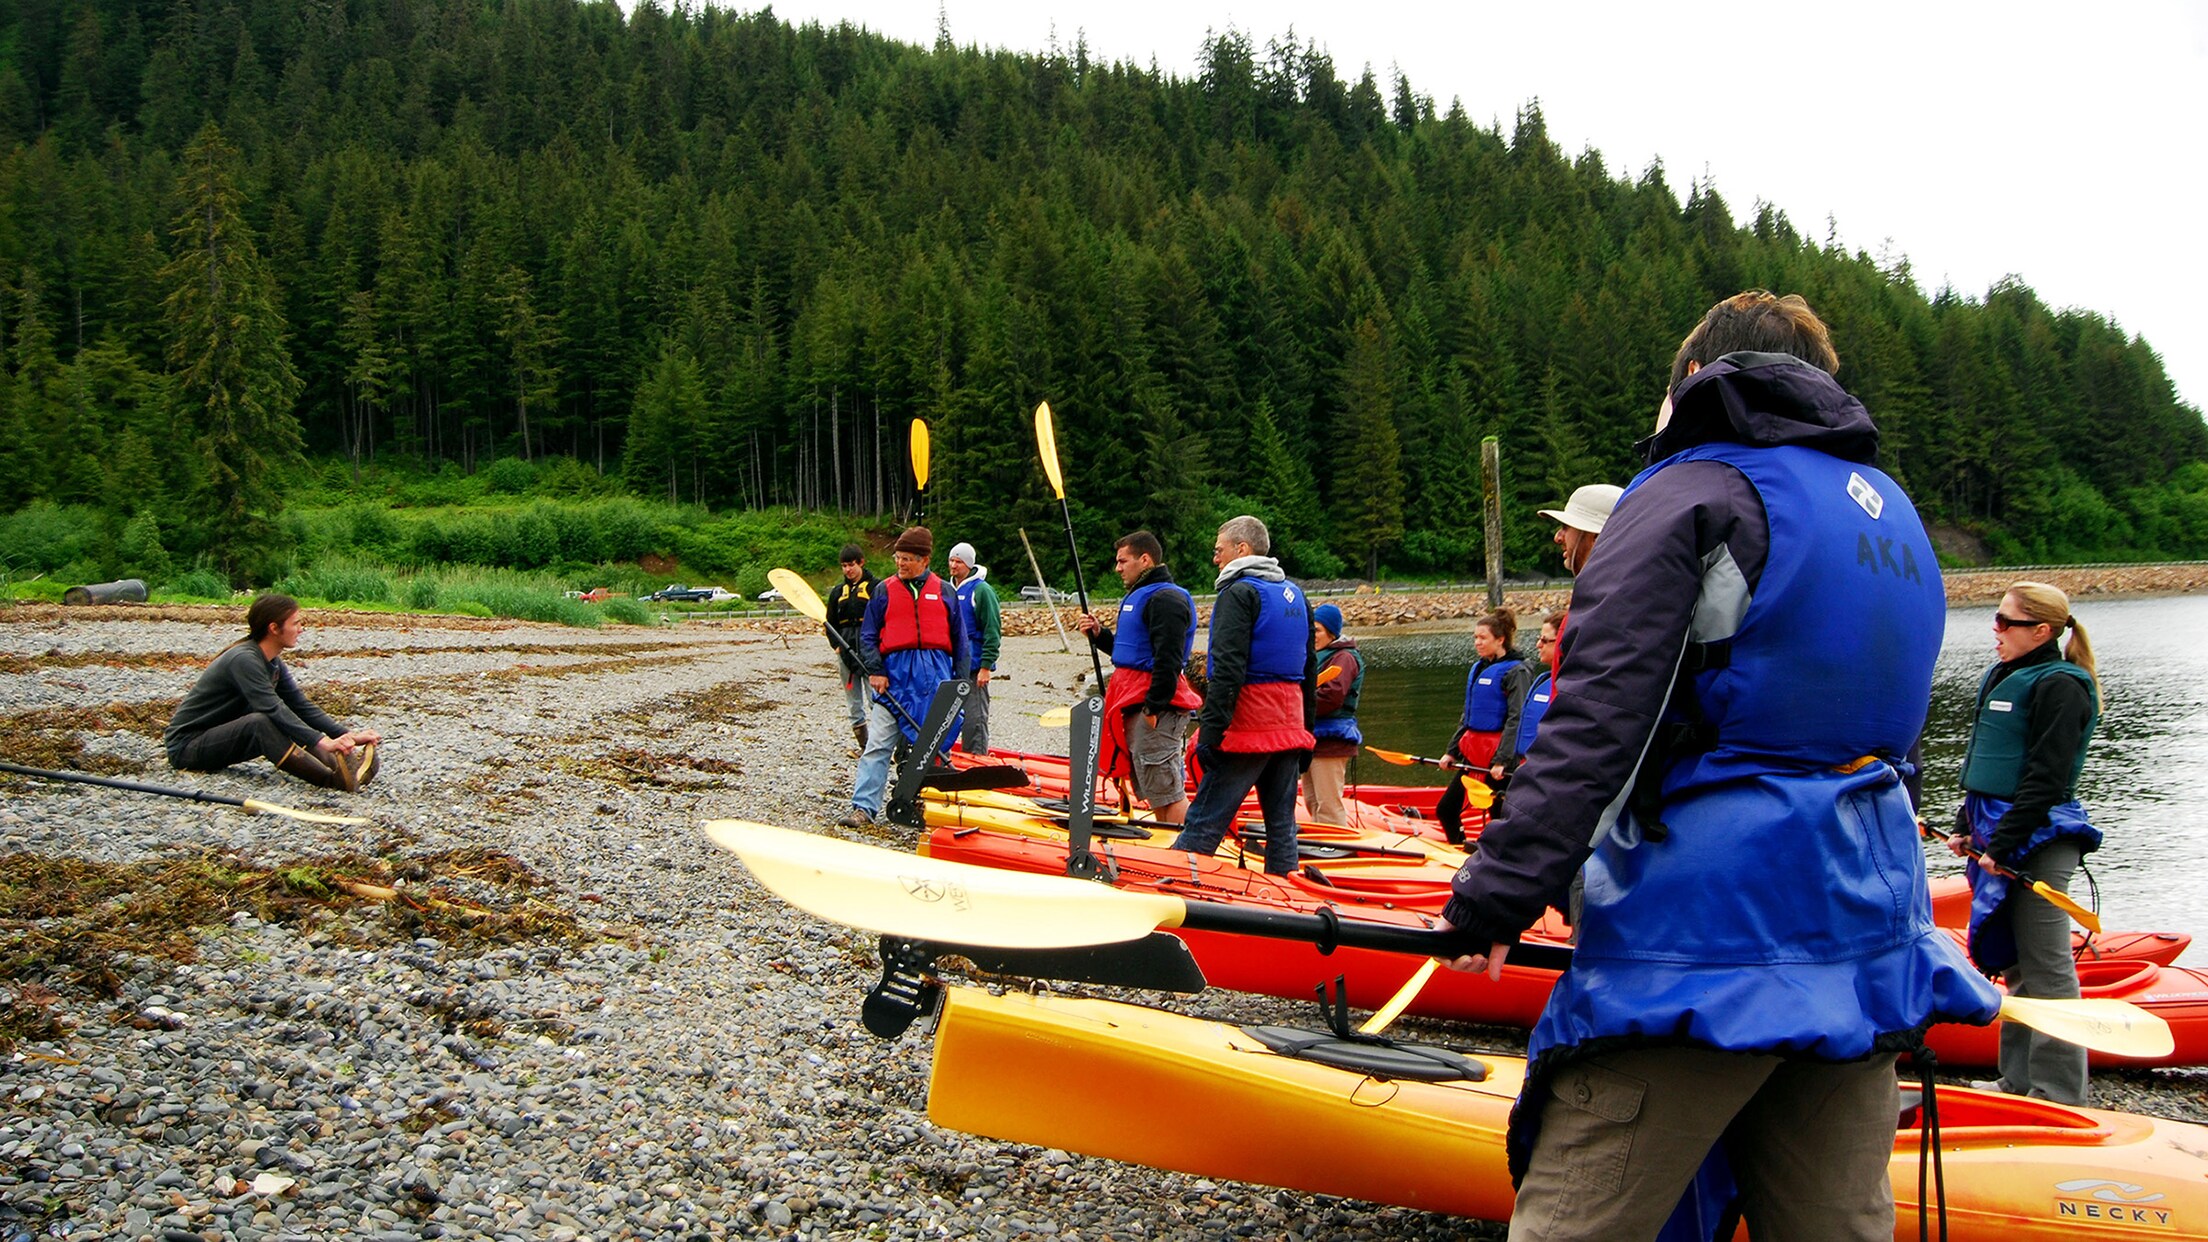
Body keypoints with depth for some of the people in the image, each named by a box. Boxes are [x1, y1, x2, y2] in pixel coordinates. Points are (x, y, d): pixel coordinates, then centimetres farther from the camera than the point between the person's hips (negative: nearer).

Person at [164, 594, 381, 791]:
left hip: (224, 738, 9)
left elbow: (303, 707, 3)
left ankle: (340, 765, -31)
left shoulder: (273, 663, 6)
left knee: (290, 723, -9)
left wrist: (348, 735, -10)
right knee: (260, 722, -34)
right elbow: (273, 710, -34)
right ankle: (333, 779, -47)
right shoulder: (244, 660, -22)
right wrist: (322, 742, -43)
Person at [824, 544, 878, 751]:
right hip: (846, 651, 5)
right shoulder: (838, 591, 16)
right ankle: (863, 746, 12)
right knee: (853, 701, 6)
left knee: (875, 697, -12)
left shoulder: (876, 586, 1)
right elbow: (831, 622, 21)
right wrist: (836, 644, 7)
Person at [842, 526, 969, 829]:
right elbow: (868, 636, 7)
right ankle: (864, 807, -9)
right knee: (878, 744, -7)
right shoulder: (884, 591, 7)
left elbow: (959, 640, 12)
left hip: (935, 677, 1)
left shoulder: (944, 592, 9)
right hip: (895, 676, -1)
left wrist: (961, 682, 8)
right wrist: (875, 671, -6)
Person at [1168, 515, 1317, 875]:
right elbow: (1309, 670, 21)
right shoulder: (1295, 594, 17)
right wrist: (1306, 732, 24)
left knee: (1204, 822, -7)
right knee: (1282, 825, 11)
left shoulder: (1239, 593, -9)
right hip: (1290, 725, 8)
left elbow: (1228, 670, -18)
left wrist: (1210, 731, -20)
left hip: (1248, 724, -8)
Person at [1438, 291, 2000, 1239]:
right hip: (1863, 947, 9)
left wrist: (1492, 899, -16)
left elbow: (1593, 724, -17)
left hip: (1706, 939, -8)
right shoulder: (1890, 512, 20)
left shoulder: (1693, 493, -6)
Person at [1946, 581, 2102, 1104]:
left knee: (2046, 967, -5)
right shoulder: (2002, 678, 16)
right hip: (1995, 836, 9)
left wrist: (2004, 844, -18)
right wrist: (1967, 826, 14)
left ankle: (2058, 1096, 1)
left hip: (2037, 840, -9)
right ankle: (2019, 1080, 22)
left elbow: (2046, 781, -17)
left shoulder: (2060, 686, -11)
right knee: (2016, 963, 14)